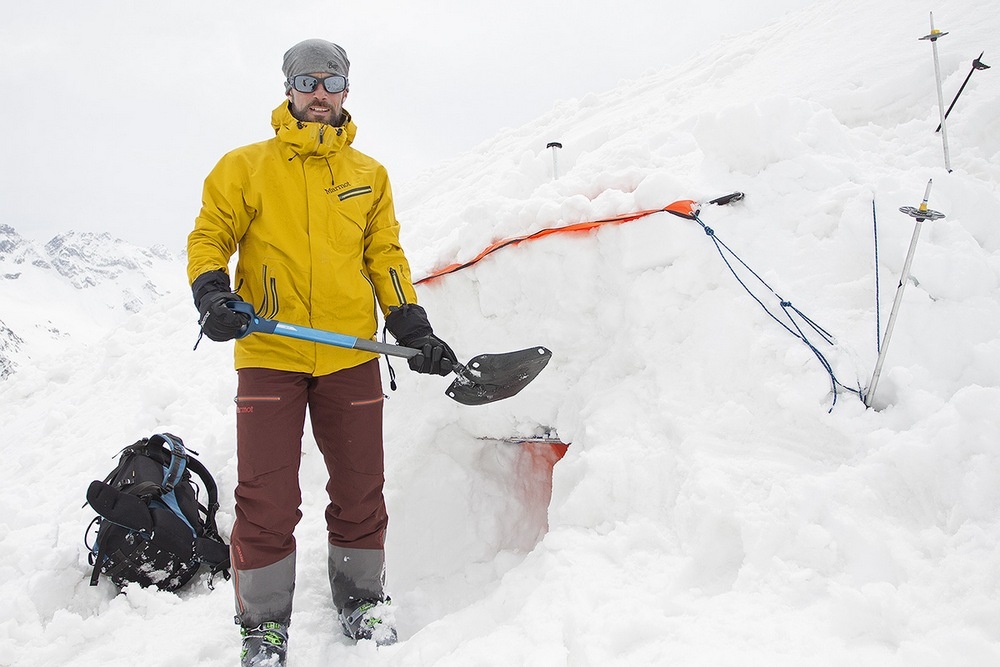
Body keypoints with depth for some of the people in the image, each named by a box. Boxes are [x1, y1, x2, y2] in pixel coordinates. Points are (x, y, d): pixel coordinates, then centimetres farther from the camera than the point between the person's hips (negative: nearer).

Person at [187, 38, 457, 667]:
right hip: (269, 356, -2)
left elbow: (385, 255, 14)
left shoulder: (369, 174, 14)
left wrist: (413, 328, 3)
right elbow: (209, 237, 6)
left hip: (351, 359, 3)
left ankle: (361, 598, 29)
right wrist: (213, 293, -13)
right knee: (267, 499, -1)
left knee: (360, 490, 10)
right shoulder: (246, 166, 5)